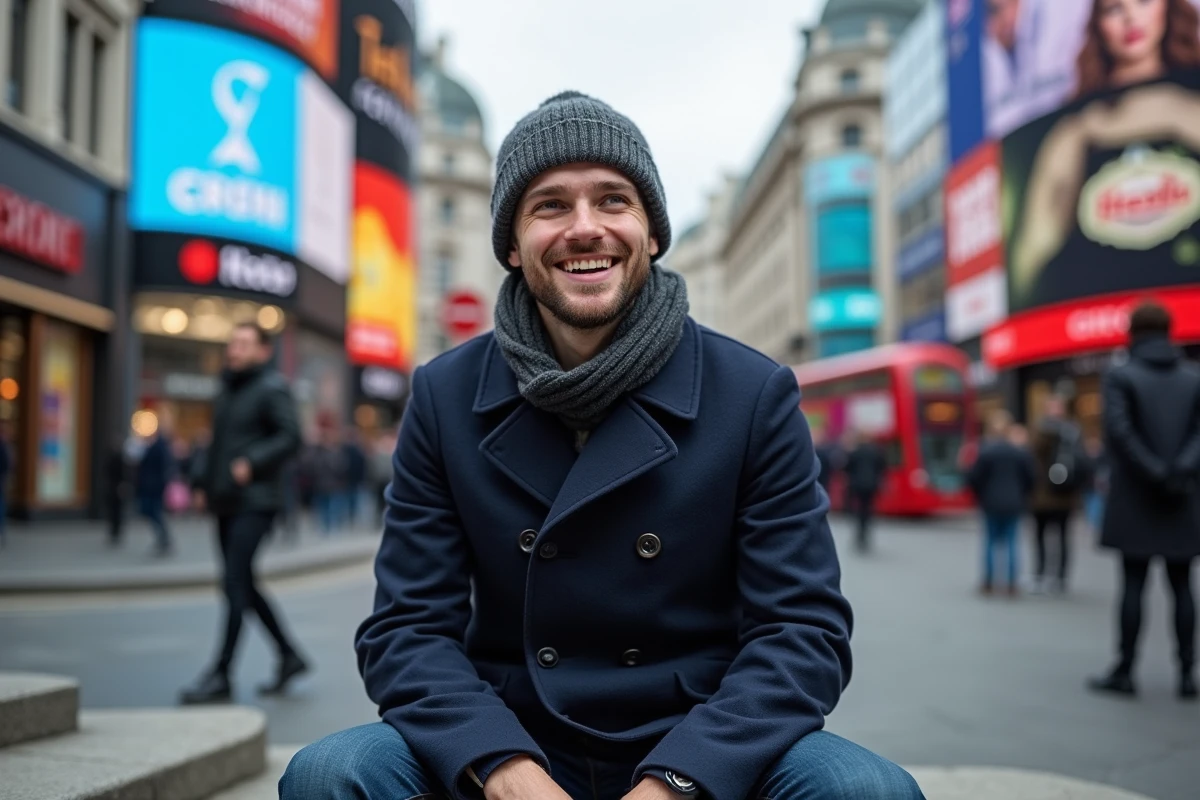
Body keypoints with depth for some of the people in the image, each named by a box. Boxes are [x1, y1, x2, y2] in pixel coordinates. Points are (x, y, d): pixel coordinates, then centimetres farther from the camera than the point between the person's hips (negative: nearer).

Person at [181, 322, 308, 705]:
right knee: (244, 586, 11)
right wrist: (205, 481, 13)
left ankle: (220, 677, -5)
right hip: (226, 503, 9)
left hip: (254, 503, -9)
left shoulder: (272, 388, -6)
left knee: (235, 585, -10)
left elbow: (290, 437, -16)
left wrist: (251, 463, -23)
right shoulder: (229, 390, 19)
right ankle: (289, 656, 23)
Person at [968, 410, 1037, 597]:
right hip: (1014, 503, 1)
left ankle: (988, 583, 9)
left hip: (991, 503, -1)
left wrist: (980, 497, 7)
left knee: (990, 541, 8)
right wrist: (1022, 497, 13)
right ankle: (1012, 585, 3)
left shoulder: (985, 452, -9)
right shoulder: (1021, 452, -3)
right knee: (1011, 541, 7)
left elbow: (973, 478, -10)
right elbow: (1030, 478, -2)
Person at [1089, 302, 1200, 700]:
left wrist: (1154, 473, -13)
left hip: (1135, 500, -3)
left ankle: (1125, 670, 6)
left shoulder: (1120, 376, -4)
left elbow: (1119, 430, -17)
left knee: (1133, 584, 1)